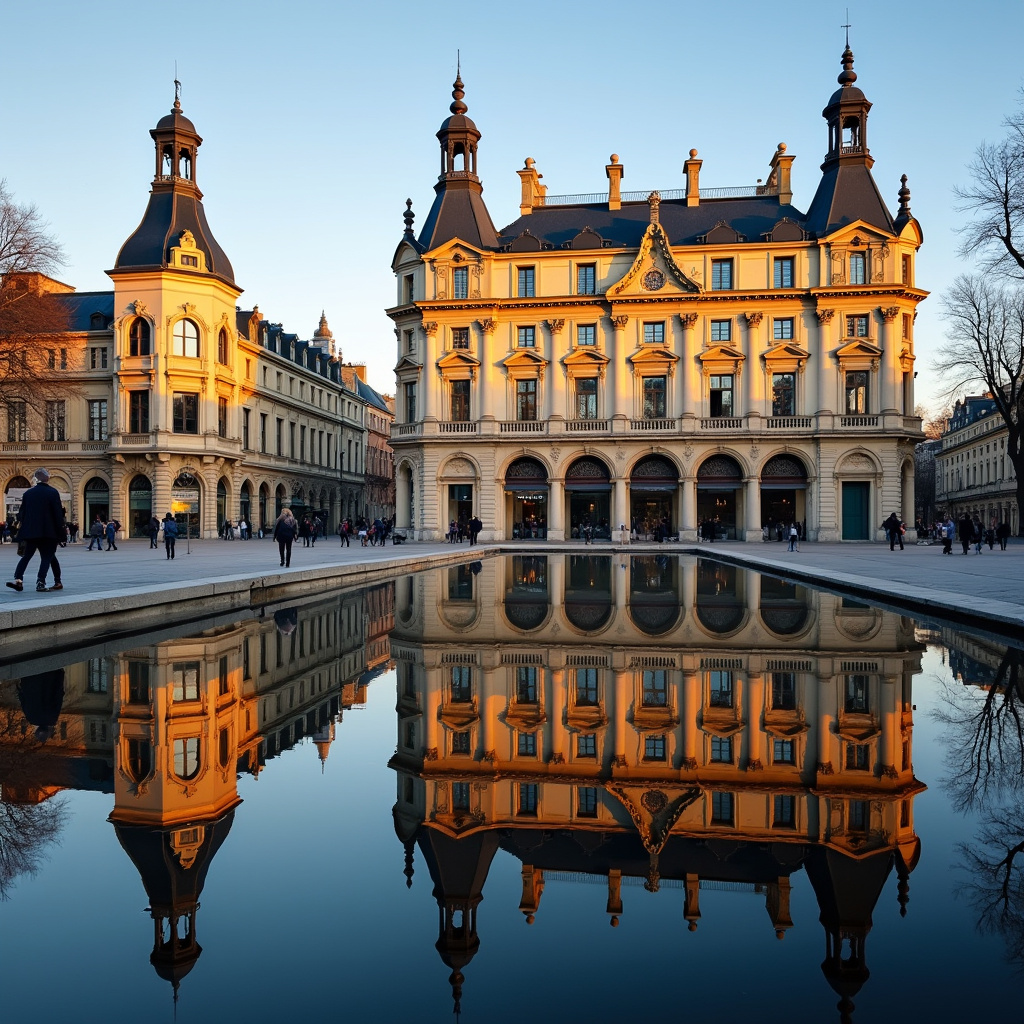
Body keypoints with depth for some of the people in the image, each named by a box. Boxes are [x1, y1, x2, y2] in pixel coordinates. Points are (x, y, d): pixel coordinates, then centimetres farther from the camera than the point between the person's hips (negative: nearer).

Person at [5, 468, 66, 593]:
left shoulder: (28, 493, 8)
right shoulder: (53, 492, -5)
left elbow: (22, 512, 12)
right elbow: (58, 513, -7)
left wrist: (21, 524, 20)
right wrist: (62, 530, -2)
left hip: (31, 531, 4)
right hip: (48, 531, -4)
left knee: (27, 555, 12)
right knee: (47, 557, 1)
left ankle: (17, 579, -5)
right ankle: (41, 582, -12)